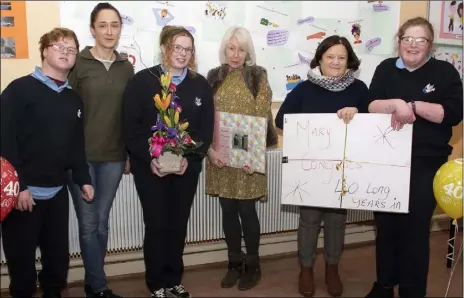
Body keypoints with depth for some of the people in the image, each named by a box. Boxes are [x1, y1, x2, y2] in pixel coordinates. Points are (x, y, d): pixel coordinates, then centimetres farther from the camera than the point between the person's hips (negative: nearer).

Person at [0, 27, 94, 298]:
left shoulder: (74, 99, 13)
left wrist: (83, 179, 11)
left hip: (58, 192, 5)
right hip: (24, 192, -5)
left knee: (59, 259, 13)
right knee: (22, 261, 6)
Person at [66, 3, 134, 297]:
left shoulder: (126, 67, 8)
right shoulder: (77, 64, -3)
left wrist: (131, 154, 9)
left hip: (113, 156, 3)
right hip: (81, 155, -3)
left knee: (102, 221, 10)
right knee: (88, 223, 2)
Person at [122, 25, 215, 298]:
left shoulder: (201, 85, 5)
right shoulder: (142, 81, -3)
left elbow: (206, 129, 1)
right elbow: (131, 127, -7)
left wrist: (190, 158, -12)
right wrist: (149, 158, -17)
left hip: (187, 167, 3)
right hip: (150, 168, -2)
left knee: (179, 225, 10)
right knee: (157, 225, 2)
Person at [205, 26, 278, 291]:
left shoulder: (258, 76, 1)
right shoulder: (214, 77, 7)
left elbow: (263, 118, -4)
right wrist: (210, 149, -9)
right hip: (220, 156, 3)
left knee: (247, 210, 3)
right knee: (228, 211, 10)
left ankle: (253, 266, 21)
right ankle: (235, 263, 25)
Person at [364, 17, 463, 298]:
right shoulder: (386, 68, 7)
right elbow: (371, 105, -5)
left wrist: (413, 106, -20)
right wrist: (397, 104, -24)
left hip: (425, 164, -2)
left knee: (416, 229, 3)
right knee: (386, 225, 11)